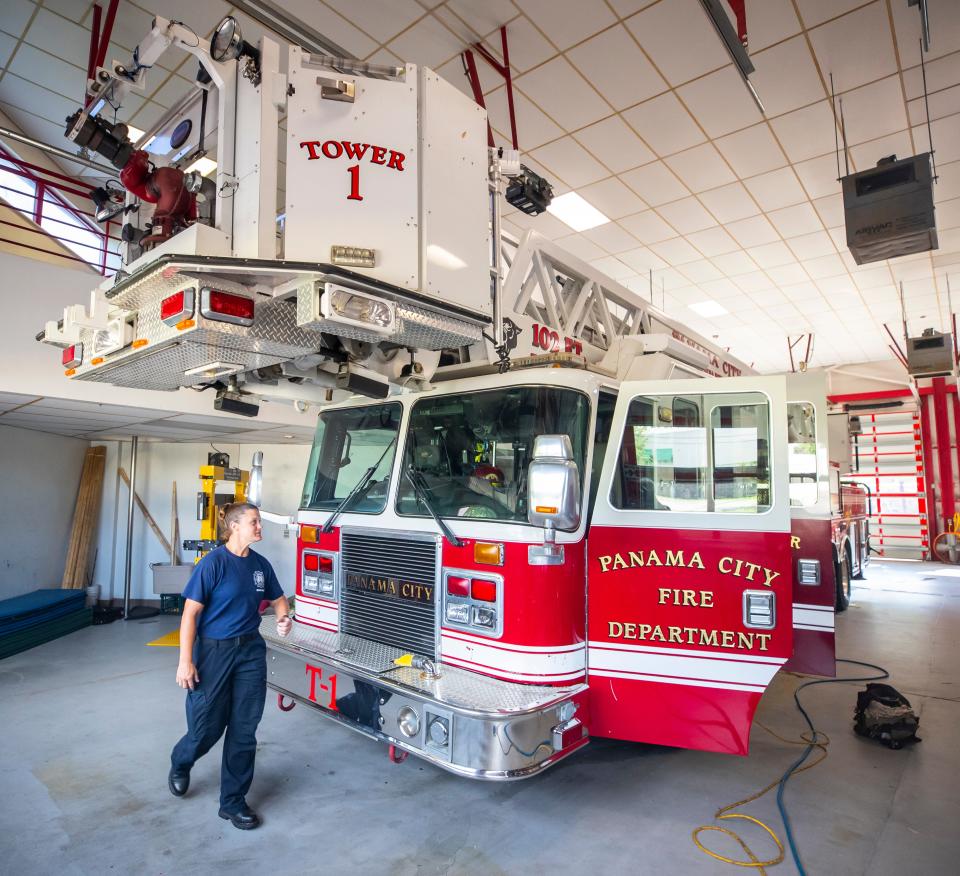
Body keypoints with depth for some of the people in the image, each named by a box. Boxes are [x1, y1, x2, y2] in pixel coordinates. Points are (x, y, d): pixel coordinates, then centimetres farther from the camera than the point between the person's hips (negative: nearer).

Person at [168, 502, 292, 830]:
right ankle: (180, 764, 44)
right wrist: (185, 662, -16)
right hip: (214, 652, -4)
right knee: (206, 726, 9)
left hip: (250, 652, 4)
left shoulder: (261, 565, 2)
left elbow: (278, 599, 15)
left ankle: (233, 802, 25)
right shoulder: (213, 563, -14)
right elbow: (191, 613, -13)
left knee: (244, 730, 8)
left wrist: (284, 617, -6)